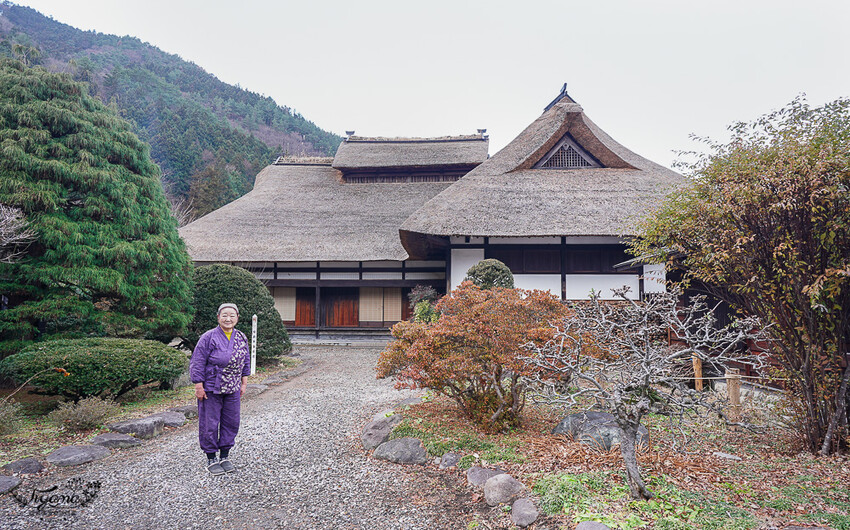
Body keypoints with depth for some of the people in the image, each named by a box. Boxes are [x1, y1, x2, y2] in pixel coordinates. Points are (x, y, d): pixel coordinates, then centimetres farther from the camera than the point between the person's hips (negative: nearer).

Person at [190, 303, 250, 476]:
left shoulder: (242, 338, 5)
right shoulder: (208, 338, -12)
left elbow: (245, 362, 15)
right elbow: (197, 363, -10)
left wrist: (244, 384, 13)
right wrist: (199, 387, -13)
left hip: (232, 390, 5)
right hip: (211, 388, -5)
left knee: (231, 423, 11)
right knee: (210, 424, 4)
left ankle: (224, 456, 27)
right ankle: (211, 459, 19)